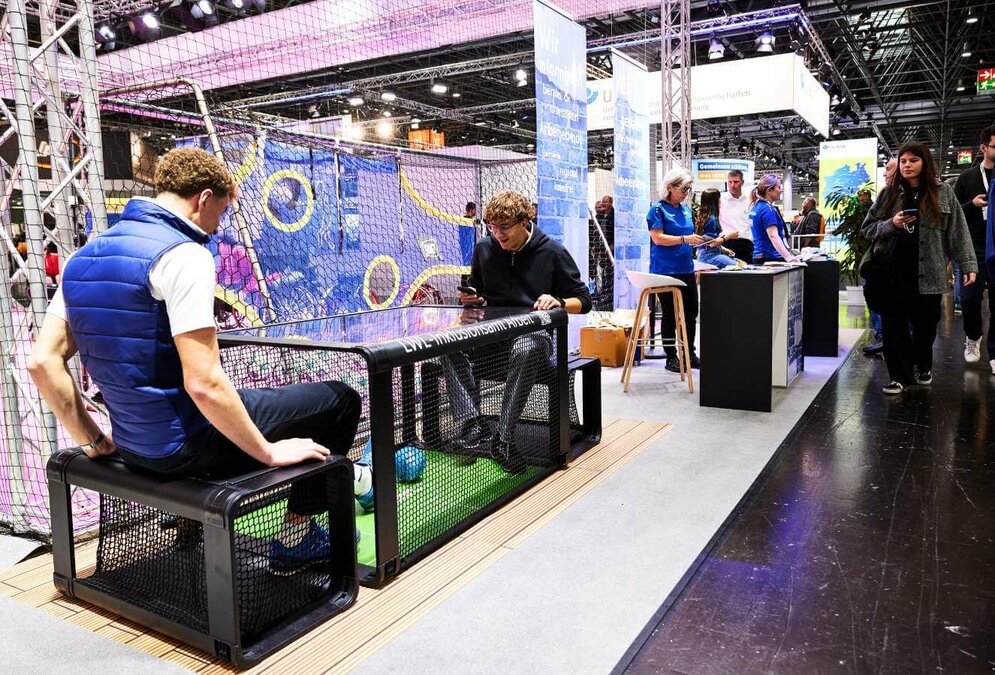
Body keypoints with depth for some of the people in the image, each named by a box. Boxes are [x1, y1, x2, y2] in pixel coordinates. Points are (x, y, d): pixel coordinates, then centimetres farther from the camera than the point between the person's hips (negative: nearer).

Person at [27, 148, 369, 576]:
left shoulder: (84, 258, 5)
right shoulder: (183, 254, -20)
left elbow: (43, 361, 5)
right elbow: (203, 384, -26)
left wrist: (92, 439, 13)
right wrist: (269, 452, -15)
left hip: (134, 445, 9)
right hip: (189, 446, -9)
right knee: (339, 400, 6)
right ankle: (295, 540, 19)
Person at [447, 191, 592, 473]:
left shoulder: (552, 253, -1)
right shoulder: (484, 248, 10)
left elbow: (584, 301, 3)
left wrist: (558, 302, -19)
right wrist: (470, 298, 1)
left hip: (534, 332, -4)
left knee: (526, 350, -40)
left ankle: (503, 438, -33)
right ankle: (471, 424, -30)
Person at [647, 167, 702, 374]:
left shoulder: (685, 209, 15)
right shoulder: (658, 209, -7)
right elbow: (658, 238, -16)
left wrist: (697, 240, 3)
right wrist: (685, 239, -23)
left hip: (686, 269, 7)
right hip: (666, 270, -7)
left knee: (691, 312, 10)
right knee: (670, 315, 1)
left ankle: (690, 354, 23)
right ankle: (671, 357, 11)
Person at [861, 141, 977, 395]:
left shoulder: (943, 192, 3)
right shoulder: (889, 193, 5)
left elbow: (958, 231, 2)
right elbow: (868, 228, 7)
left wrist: (968, 265, -3)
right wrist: (891, 224, -12)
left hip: (927, 272, 0)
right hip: (892, 271, 0)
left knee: (926, 324, 11)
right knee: (894, 325, 0)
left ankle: (923, 366, 36)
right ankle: (900, 376, 11)